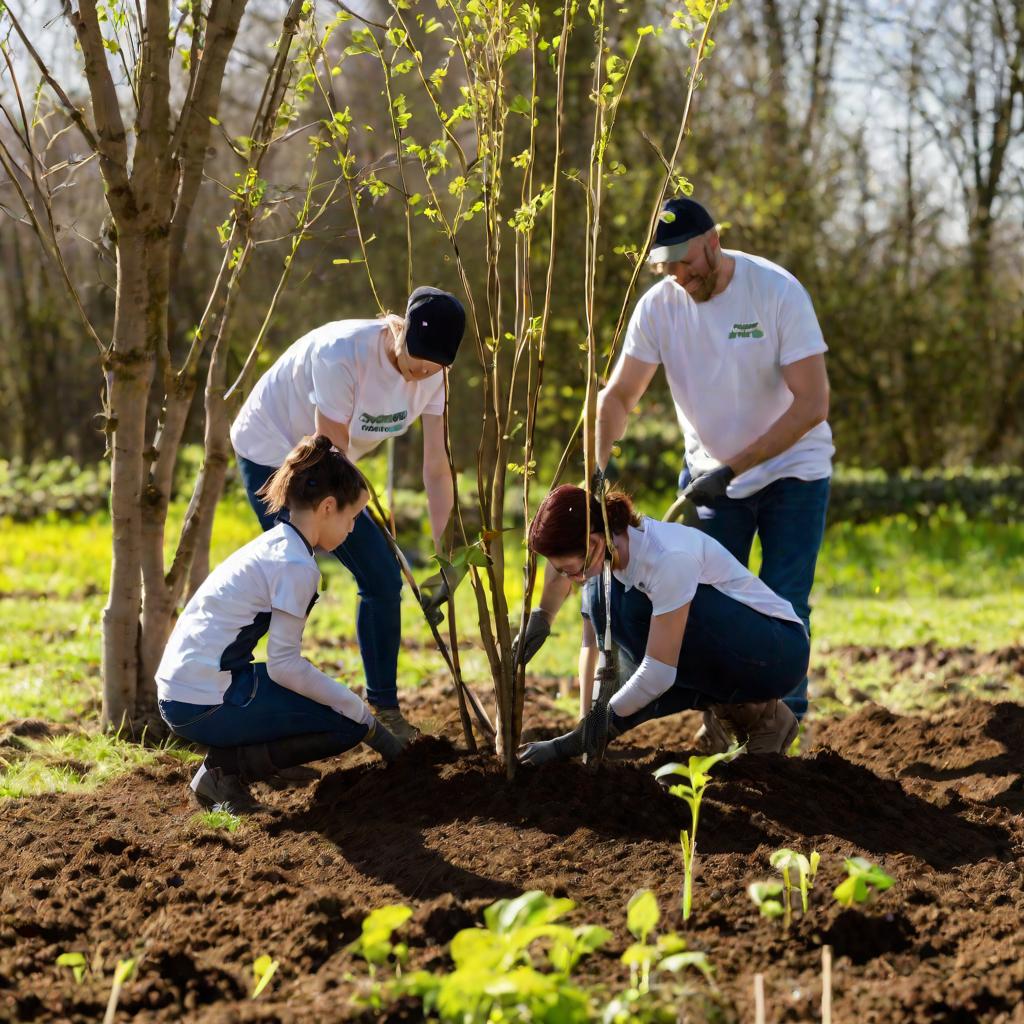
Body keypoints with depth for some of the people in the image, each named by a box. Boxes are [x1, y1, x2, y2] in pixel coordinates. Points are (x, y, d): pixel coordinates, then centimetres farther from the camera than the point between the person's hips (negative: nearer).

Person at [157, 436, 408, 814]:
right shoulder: (296, 565, -14)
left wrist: (354, 705, 17)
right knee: (348, 724, -1)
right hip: (204, 706, -9)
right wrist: (365, 718, -9)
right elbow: (284, 666, -16)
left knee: (344, 704, 18)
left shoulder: (274, 544, 15)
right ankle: (226, 768, -5)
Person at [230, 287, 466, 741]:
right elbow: (331, 453, -26)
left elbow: (436, 467, -13)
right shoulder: (342, 354, -34)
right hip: (269, 452, -7)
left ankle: (384, 708, 13)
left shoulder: (432, 373, -14)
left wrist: (445, 553, -17)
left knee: (383, 580, 1)